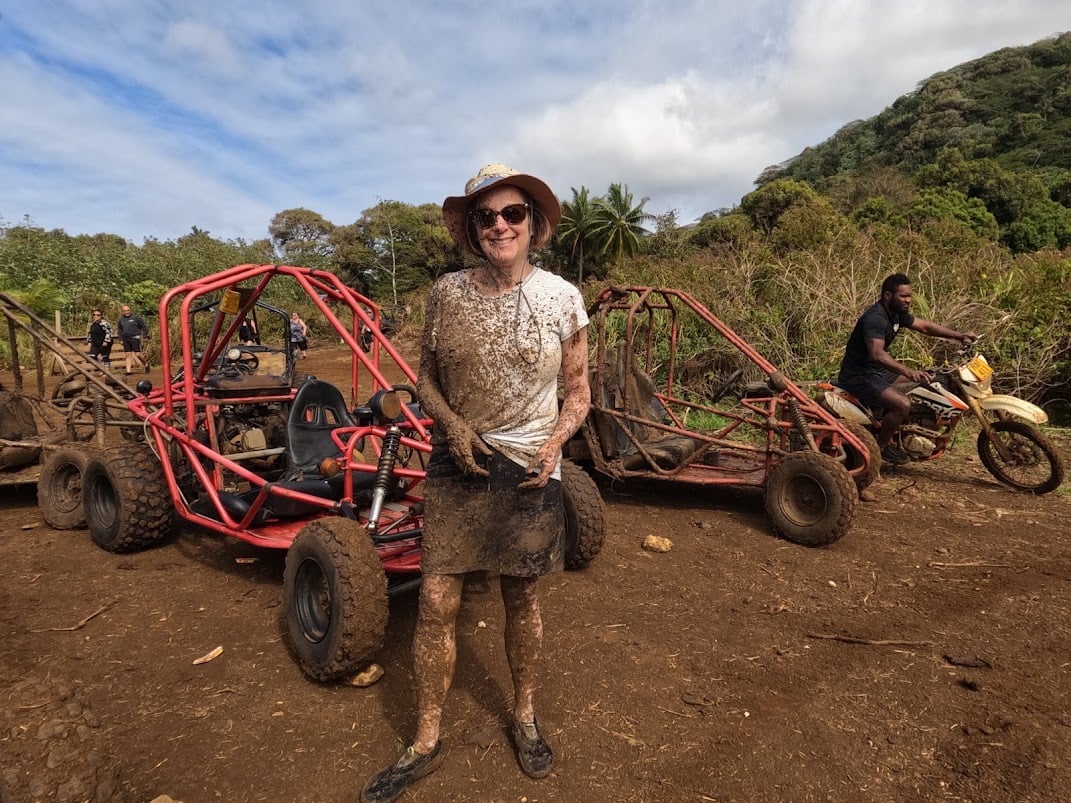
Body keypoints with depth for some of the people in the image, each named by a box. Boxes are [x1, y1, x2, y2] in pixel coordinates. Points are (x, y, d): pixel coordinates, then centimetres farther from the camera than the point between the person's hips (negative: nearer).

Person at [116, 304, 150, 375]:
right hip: (126, 339, 5)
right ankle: (128, 371, 4)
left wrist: (145, 336, -3)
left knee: (137, 354, -8)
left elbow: (144, 327, 0)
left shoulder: (136, 317, -5)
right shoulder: (121, 320, 11)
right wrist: (120, 339, 15)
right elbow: (120, 330, 22)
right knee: (128, 355, 4)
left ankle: (146, 364, 18)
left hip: (135, 338, -5)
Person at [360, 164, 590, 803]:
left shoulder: (562, 298, -4)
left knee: (522, 600, 13)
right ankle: (426, 743, 24)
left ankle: (526, 716, 39)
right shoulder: (447, 294, -2)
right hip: (456, 464, 1)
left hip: (529, 468, 0)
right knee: (437, 602, 2)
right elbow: (427, 378, 8)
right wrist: (452, 424, -11)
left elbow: (579, 392, 3)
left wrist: (554, 441, -14)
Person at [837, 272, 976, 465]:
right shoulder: (875, 318, -25)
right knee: (903, 404, -26)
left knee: (924, 384, 20)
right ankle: (882, 446, -3)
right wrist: (908, 371, -49)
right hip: (859, 377, -11)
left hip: (877, 371, 11)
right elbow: (877, 354, -39)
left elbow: (924, 326, 18)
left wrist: (958, 335, 8)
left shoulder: (896, 313, 7)